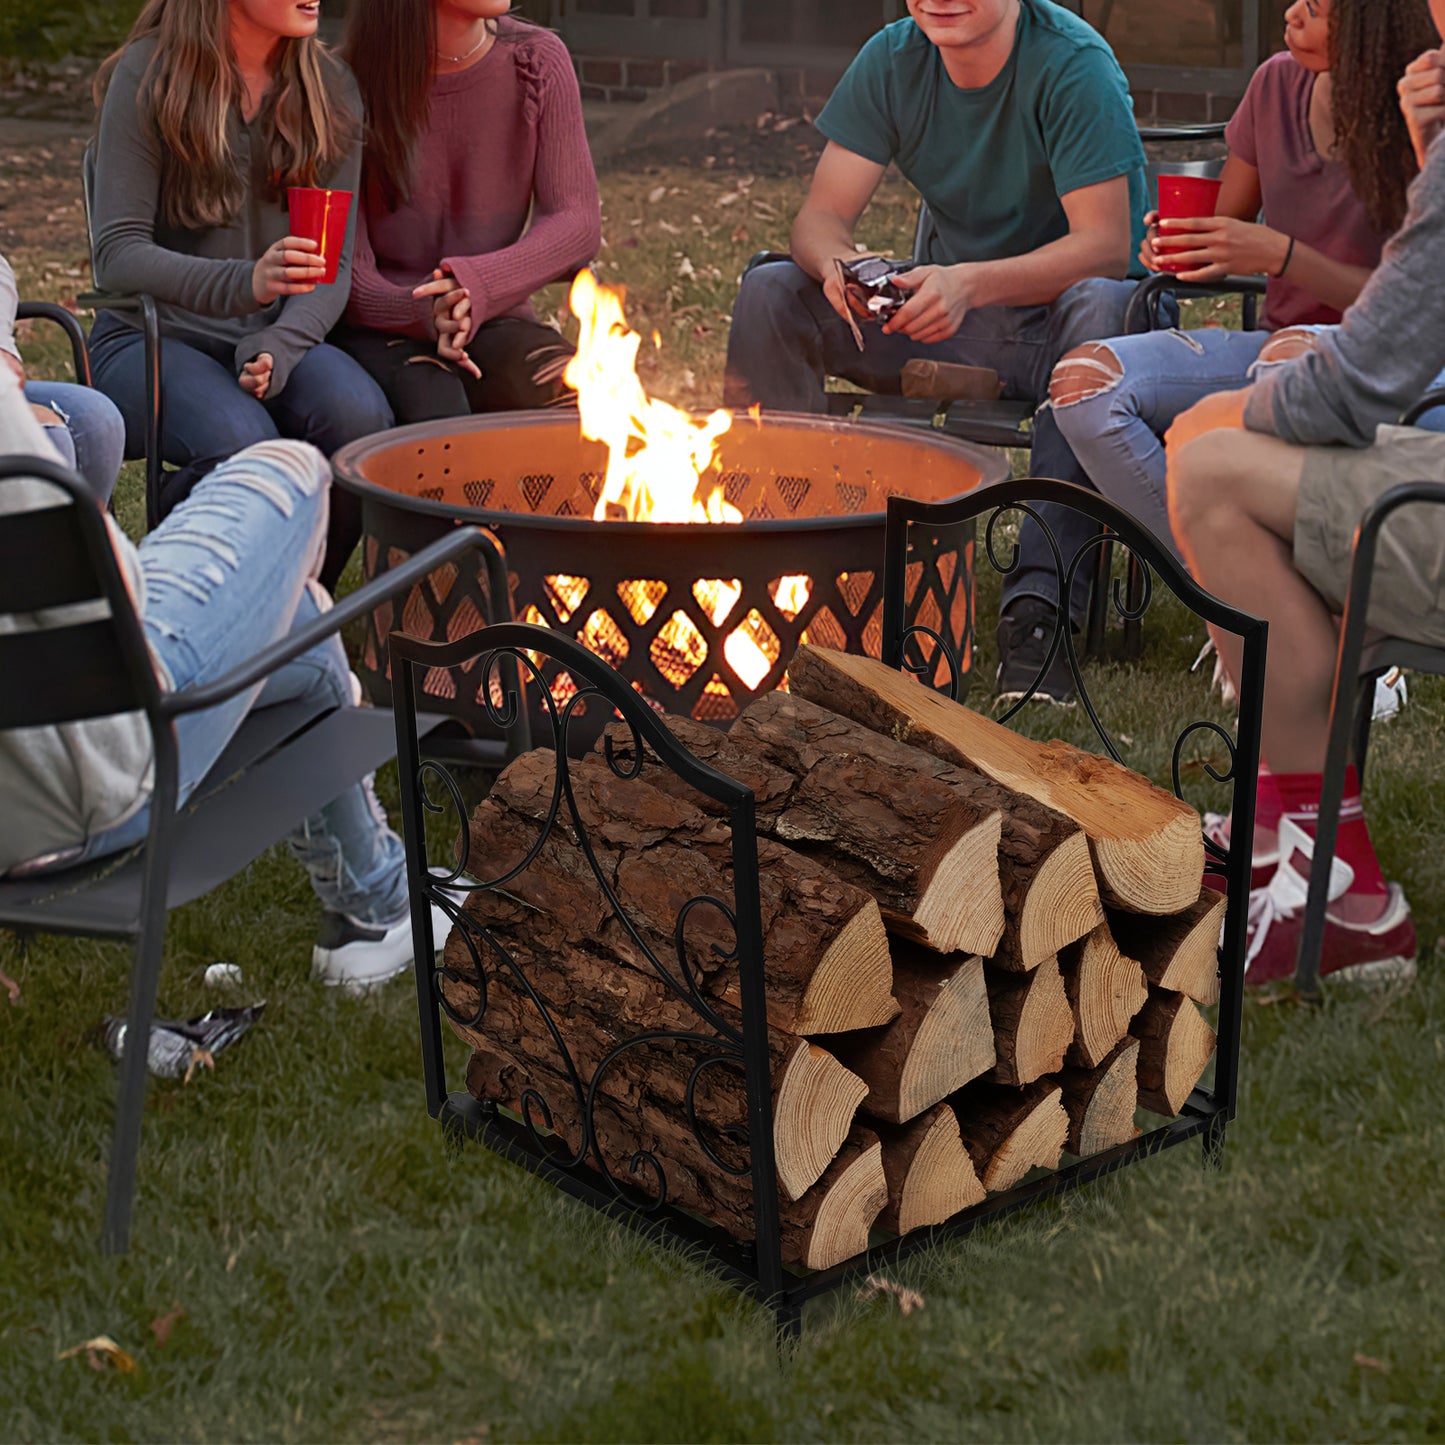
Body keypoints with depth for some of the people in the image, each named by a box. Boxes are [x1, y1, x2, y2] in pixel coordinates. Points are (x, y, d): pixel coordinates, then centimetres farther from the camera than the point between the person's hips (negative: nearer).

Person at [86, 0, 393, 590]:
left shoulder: (331, 89, 5)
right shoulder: (148, 76, -7)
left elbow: (334, 266, 2)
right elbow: (117, 254, -13)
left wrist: (280, 347, -19)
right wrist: (243, 282, -30)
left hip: (281, 335, 4)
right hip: (152, 338, -3)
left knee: (360, 415, -29)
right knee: (242, 444, -34)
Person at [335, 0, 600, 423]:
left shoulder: (538, 60, 1)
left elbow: (577, 223, -5)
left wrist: (476, 284, -24)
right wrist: (421, 312, -30)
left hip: (493, 322, 3)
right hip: (382, 327, -3)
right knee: (435, 408, -35)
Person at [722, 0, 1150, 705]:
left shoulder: (1074, 64, -18)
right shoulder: (893, 59, -2)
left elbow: (1107, 245, -26)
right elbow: (820, 215, -5)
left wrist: (968, 282, -41)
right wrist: (837, 263, -31)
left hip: (1063, 315, -5)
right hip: (957, 314, 5)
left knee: (1103, 308, -40)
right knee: (770, 291, -12)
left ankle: (1039, 598, -40)